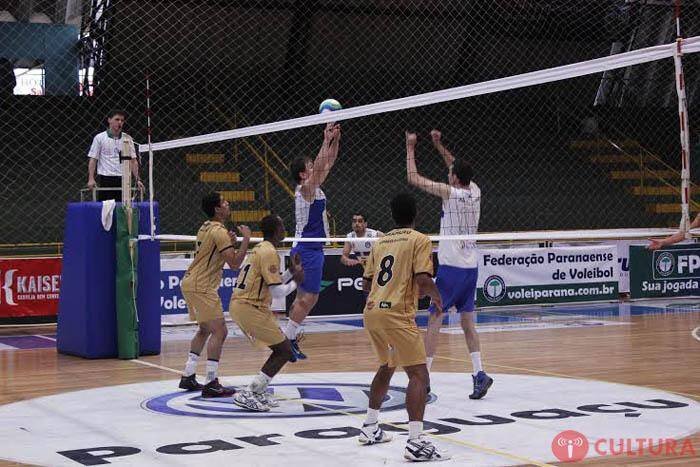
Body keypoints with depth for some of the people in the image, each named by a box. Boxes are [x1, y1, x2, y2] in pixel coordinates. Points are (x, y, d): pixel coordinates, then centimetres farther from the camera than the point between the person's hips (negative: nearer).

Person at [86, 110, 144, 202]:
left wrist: (137, 179, -1)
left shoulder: (128, 139, 9)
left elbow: (133, 161, 9)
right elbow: (93, 159, 0)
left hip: (123, 180, 2)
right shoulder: (99, 138, 2)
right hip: (105, 179, -2)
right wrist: (91, 179, -12)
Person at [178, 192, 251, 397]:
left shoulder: (206, 227, 13)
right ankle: (211, 384, -14)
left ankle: (188, 377, 23)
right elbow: (234, 263, -21)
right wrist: (246, 239, -15)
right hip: (201, 287, -10)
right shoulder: (219, 232, -16)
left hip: (190, 283, 10)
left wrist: (230, 243, 7)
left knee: (205, 330, 22)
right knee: (219, 332, -11)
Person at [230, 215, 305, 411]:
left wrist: (291, 272, 17)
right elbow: (278, 292, -16)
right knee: (285, 351, -6)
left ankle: (258, 392, 16)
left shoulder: (261, 248, 17)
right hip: (249, 308, -10)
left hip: (241, 305, 10)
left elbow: (272, 285, 22)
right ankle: (248, 395, -10)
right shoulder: (269, 253, -14)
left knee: (282, 349, 16)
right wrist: (296, 281, -1)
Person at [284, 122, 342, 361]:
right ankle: (286, 339, -6)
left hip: (311, 249, 10)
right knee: (307, 298, -9)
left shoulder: (314, 187, 12)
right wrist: (326, 140, -24)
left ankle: (289, 339, 13)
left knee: (305, 297, 11)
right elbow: (319, 166, -27)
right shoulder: (305, 189, -13)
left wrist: (336, 139, 8)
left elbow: (328, 163, 18)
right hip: (307, 249, -10)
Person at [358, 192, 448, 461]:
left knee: (386, 367, 27)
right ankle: (416, 442, -21)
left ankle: (370, 428, 36)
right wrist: (436, 297, 6)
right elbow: (424, 280, -14)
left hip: (371, 311, 7)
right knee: (418, 375, -8)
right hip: (397, 315, -7)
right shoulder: (420, 240, -2)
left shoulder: (381, 242, 16)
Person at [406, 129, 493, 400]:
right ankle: (479, 374, 0)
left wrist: (410, 148, 7)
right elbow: (460, 169, 27)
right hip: (471, 266, 6)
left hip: (451, 267, -6)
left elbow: (413, 178, -5)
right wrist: (439, 145, 29)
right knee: (467, 323, 10)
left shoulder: (450, 192, -11)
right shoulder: (475, 192, 6)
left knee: (435, 320, -2)